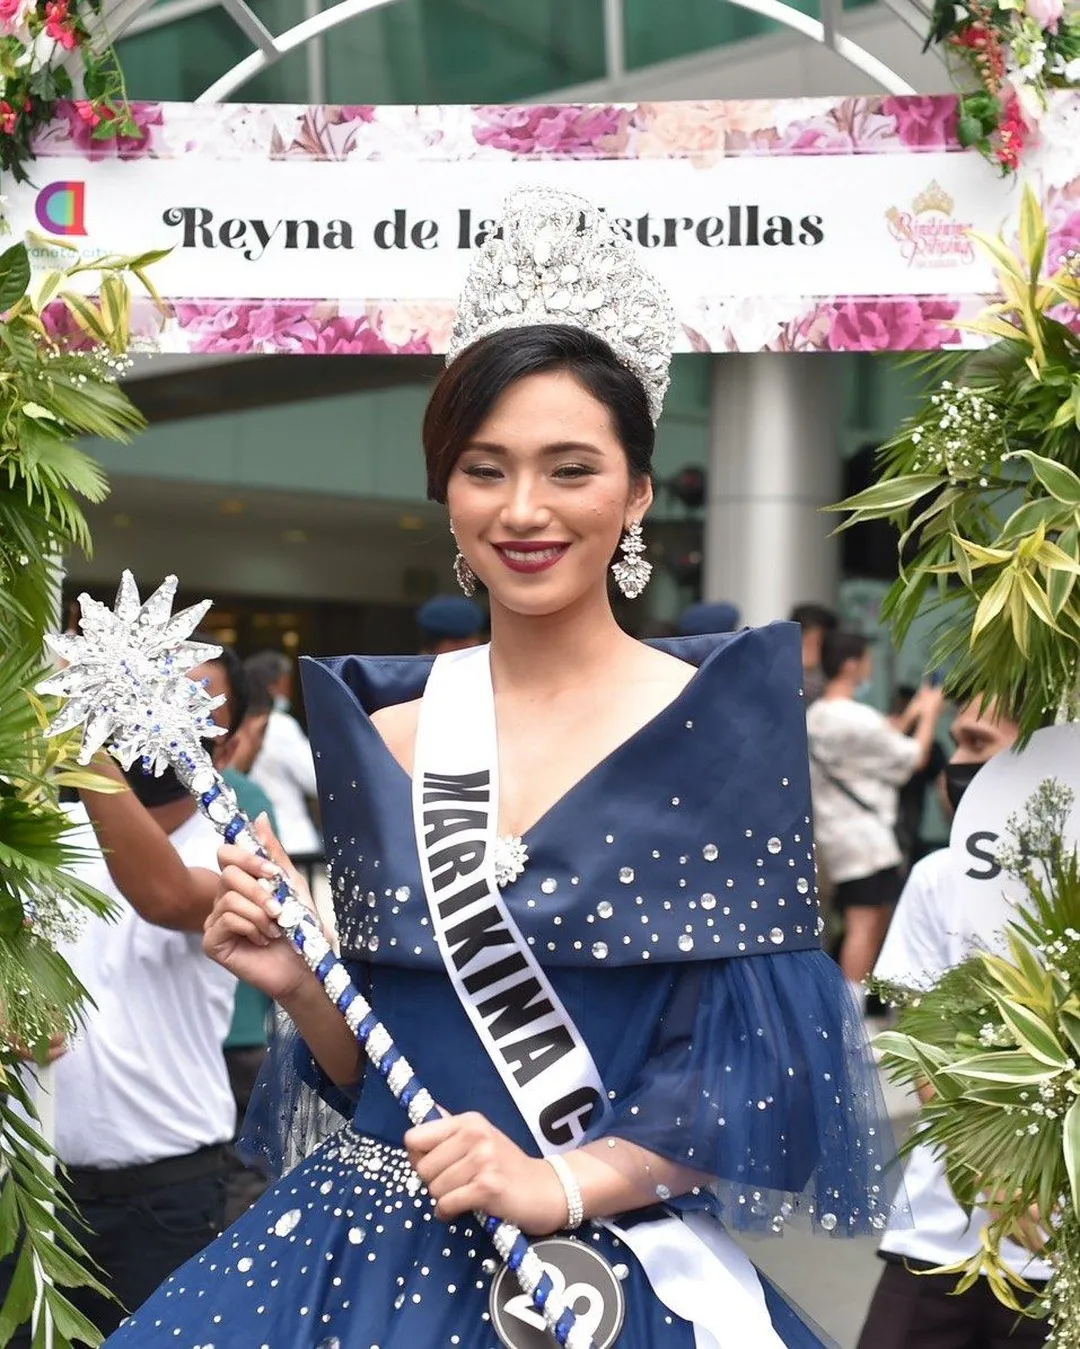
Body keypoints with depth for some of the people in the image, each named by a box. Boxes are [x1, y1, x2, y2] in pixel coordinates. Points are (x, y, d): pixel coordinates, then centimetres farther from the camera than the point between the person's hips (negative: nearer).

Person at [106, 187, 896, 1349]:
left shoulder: (726, 717, -6)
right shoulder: (376, 724, 5)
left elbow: (764, 1065, -7)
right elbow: (373, 1064, 11)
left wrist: (561, 1185, -16)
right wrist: (297, 984, -7)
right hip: (370, 1238, 3)